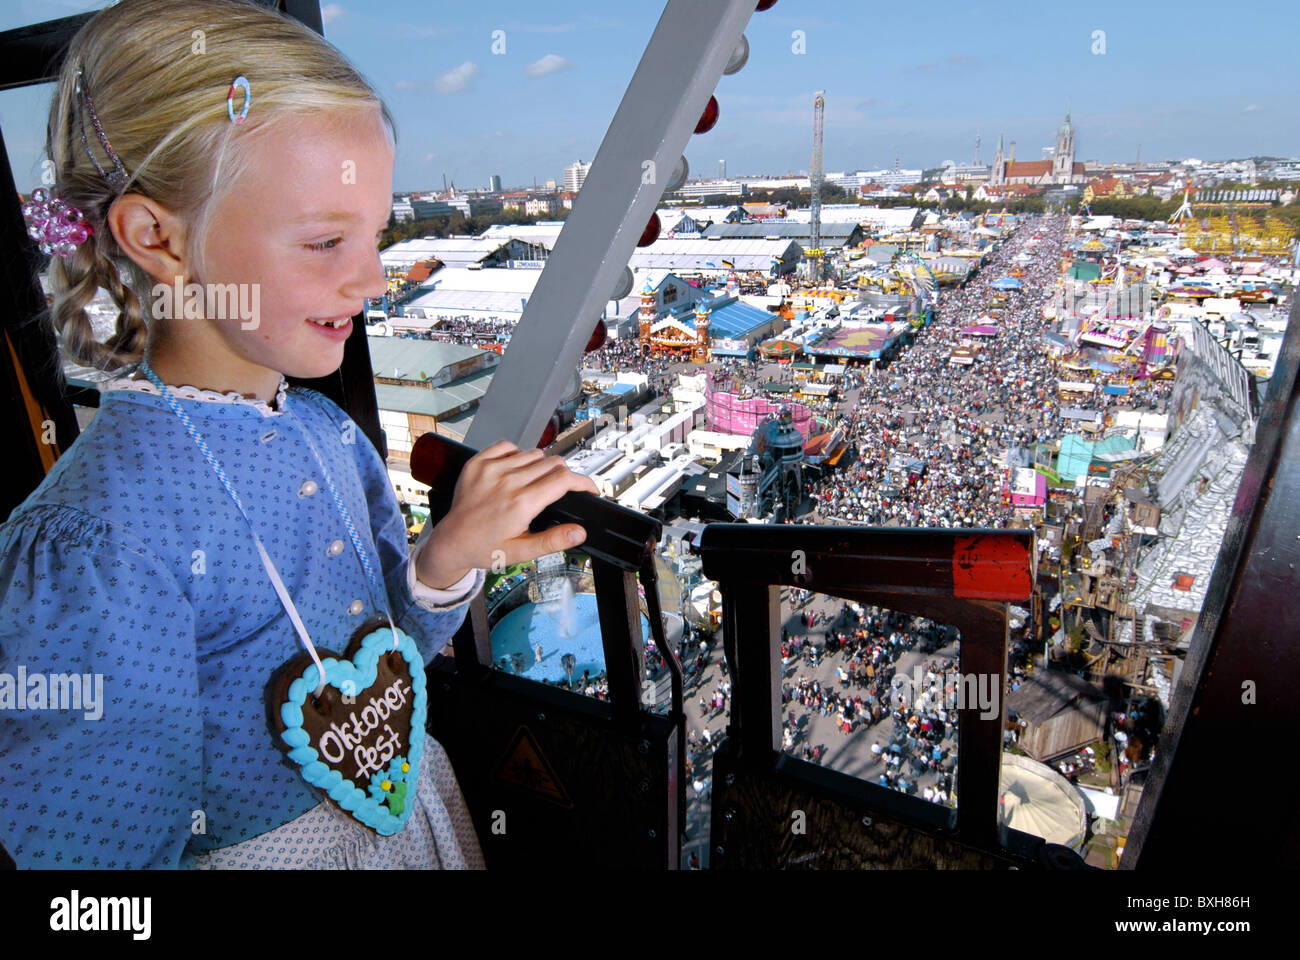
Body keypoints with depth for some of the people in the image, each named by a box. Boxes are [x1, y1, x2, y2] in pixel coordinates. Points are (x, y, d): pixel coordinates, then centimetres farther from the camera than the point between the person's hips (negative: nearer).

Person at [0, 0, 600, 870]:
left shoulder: (328, 429, -8)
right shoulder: (97, 545, -27)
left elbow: (388, 651, 1)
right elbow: (99, 845, -22)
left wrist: (446, 560, -19)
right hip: (268, 844, -6)